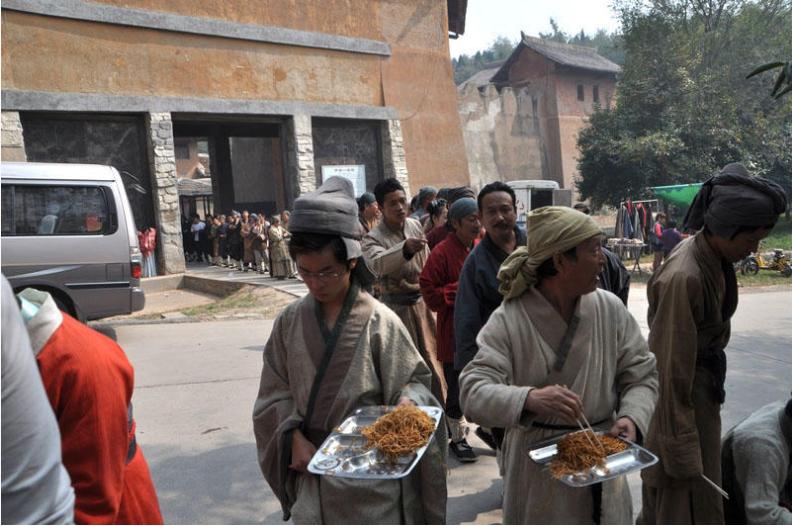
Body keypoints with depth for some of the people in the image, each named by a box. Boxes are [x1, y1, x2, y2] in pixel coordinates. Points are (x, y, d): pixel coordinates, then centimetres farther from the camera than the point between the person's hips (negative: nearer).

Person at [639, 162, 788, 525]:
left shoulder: (712, 256, -1)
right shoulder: (684, 278, -27)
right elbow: (673, 369, -24)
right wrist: (682, 453, -19)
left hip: (701, 396, 8)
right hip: (680, 404, -8)